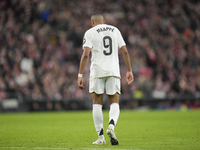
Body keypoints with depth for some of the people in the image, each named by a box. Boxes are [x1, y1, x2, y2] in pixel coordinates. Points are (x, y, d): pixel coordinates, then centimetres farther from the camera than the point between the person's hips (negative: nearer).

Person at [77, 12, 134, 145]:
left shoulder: (90, 33, 2)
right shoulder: (115, 30, 13)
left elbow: (86, 54, -8)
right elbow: (125, 51, 10)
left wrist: (80, 75, -8)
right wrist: (129, 71, 16)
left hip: (97, 72, -2)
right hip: (113, 71, 2)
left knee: (97, 104, 7)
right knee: (114, 103, 5)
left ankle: (101, 137, 1)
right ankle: (111, 125, -24)